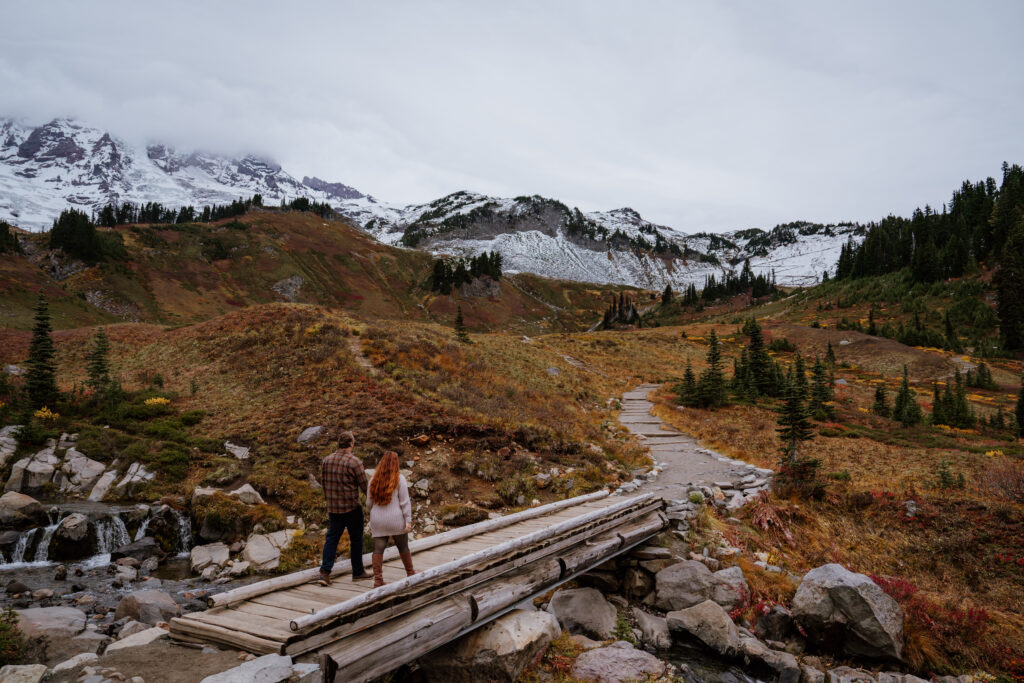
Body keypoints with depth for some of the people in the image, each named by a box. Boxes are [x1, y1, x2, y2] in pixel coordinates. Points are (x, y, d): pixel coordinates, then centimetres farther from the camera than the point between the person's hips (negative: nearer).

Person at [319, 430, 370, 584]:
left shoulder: (326, 460, 2)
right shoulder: (354, 462, -15)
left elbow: (323, 483, 10)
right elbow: (364, 485, -11)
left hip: (333, 508, 5)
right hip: (352, 507, -5)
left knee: (331, 538, 12)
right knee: (356, 539, 9)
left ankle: (325, 571, -1)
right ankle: (357, 572, 20)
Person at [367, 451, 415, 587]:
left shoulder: (374, 479, 3)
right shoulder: (399, 479, -8)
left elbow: (369, 502, 8)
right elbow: (405, 502, -10)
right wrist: (408, 520, -8)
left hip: (377, 521, 2)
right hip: (395, 520, -2)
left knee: (378, 549, 3)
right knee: (403, 547, 13)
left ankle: (377, 579, -2)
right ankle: (410, 574, 27)